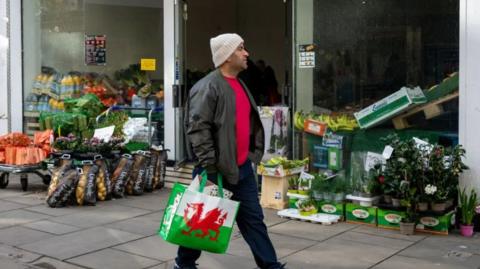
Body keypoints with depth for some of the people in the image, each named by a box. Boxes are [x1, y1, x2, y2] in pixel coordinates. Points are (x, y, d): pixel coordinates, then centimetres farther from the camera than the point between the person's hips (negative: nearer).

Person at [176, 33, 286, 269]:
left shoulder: (239, 85, 14)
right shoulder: (207, 87, -15)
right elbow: (198, 128, -20)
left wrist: (252, 154, 19)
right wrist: (209, 166, -22)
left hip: (242, 167, 8)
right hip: (218, 169, -8)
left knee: (253, 218, 9)